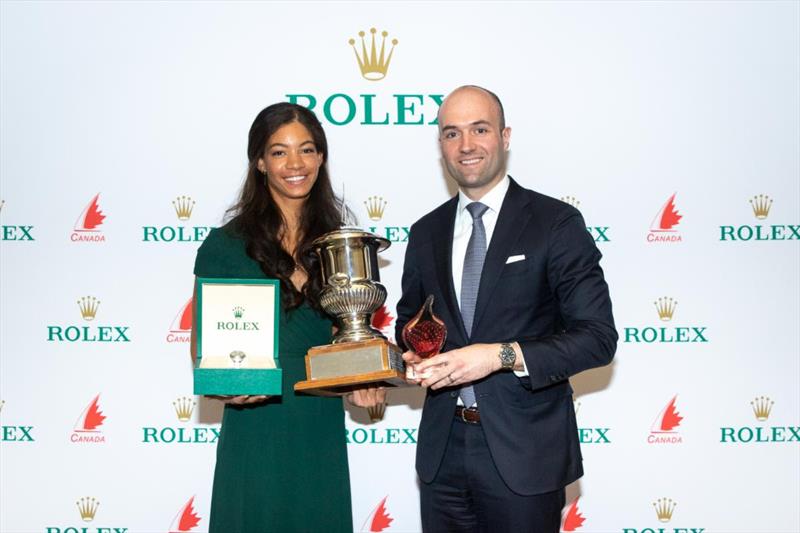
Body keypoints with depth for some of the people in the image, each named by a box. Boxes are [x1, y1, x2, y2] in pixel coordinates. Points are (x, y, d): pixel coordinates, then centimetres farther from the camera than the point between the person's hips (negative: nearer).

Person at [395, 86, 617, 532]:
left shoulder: (556, 223, -6)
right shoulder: (426, 233, 9)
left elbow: (598, 337, -11)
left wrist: (503, 355, -21)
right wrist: (414, 359, -3)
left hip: (523, 451, -4)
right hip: (443, 449, 4)